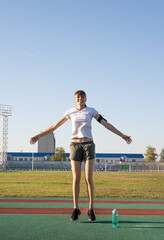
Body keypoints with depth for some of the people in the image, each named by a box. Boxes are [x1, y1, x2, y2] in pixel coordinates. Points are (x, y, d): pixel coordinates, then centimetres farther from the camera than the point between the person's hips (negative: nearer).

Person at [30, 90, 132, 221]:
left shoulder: (91, 111, 5)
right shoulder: (70, 112, 8)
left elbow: (106, 124, 2)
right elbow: (55, 126, 12)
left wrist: (122, 135, -3)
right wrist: (39, 136, 11)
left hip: (89, 145, -1)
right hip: (75, 145, 1)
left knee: (89, 179, -5)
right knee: (76, 179, -1)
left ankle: (91, 209, 5)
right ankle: (76, 209, 8)